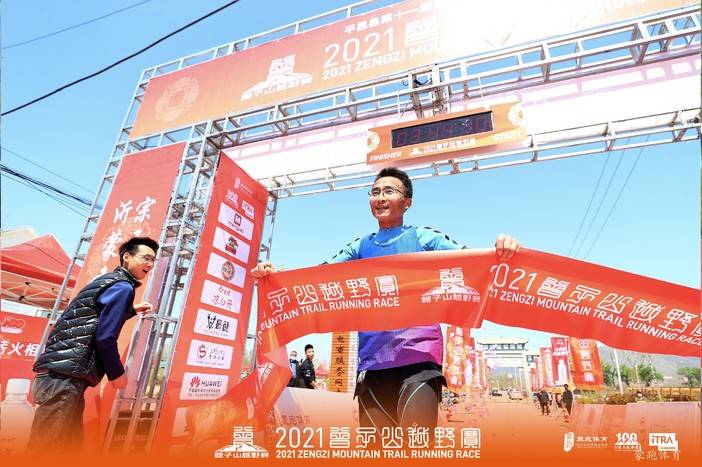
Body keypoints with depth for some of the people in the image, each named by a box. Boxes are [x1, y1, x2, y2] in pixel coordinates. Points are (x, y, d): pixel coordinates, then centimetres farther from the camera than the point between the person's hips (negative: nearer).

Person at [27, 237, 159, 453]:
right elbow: (104, 337, -16)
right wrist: (117, 374, -3)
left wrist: (132, 310, 35)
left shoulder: (108, 280, 20)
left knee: (70, 445, 15)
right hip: (66, 374, -11)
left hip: (60, 370, 11)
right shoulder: (123, 287, -11)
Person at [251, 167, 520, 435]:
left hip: (419, 354, -3)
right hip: (372, 360, 4)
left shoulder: (424, 237, 8)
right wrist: (274, 274, -3)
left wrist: (501, 251, -22)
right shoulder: (360, 247, 17)